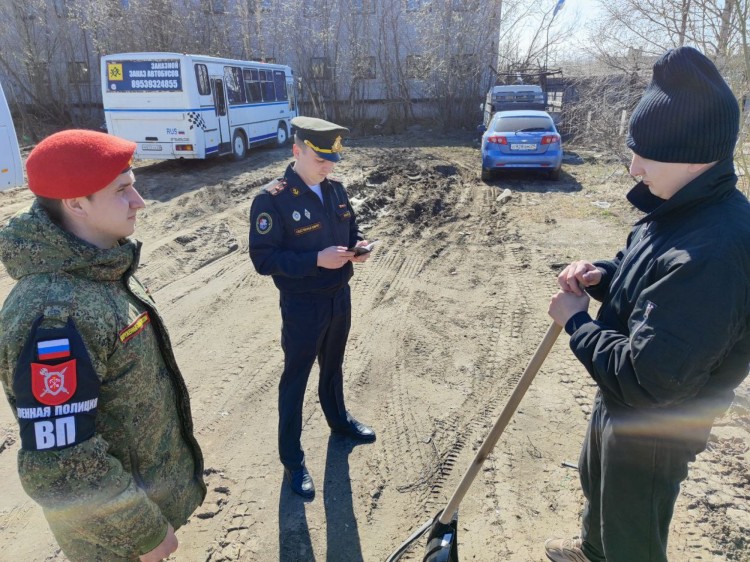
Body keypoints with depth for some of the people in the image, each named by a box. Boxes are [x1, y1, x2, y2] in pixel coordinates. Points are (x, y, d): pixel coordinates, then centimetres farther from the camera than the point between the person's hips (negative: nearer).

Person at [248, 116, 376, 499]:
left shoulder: (335, 189, 1)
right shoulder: (271, 199, -19)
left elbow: (351, 228, 14)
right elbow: (263, 259, -20)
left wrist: (358, 246, -10)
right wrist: (316, 259, -29)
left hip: (340, 296, 6)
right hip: (302, 306, -6)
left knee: (333, 366, 26)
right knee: (296, 378, 8)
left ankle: (339, 419, 51)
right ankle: (292, 459, 24)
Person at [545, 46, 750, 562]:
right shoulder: (684, 209, -5)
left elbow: (646, 379, -37)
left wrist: (576, 319, -23)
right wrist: (603, 276, -9)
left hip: (655, 427, -10)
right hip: (620, 403, 10)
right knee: (597, 481, 34)